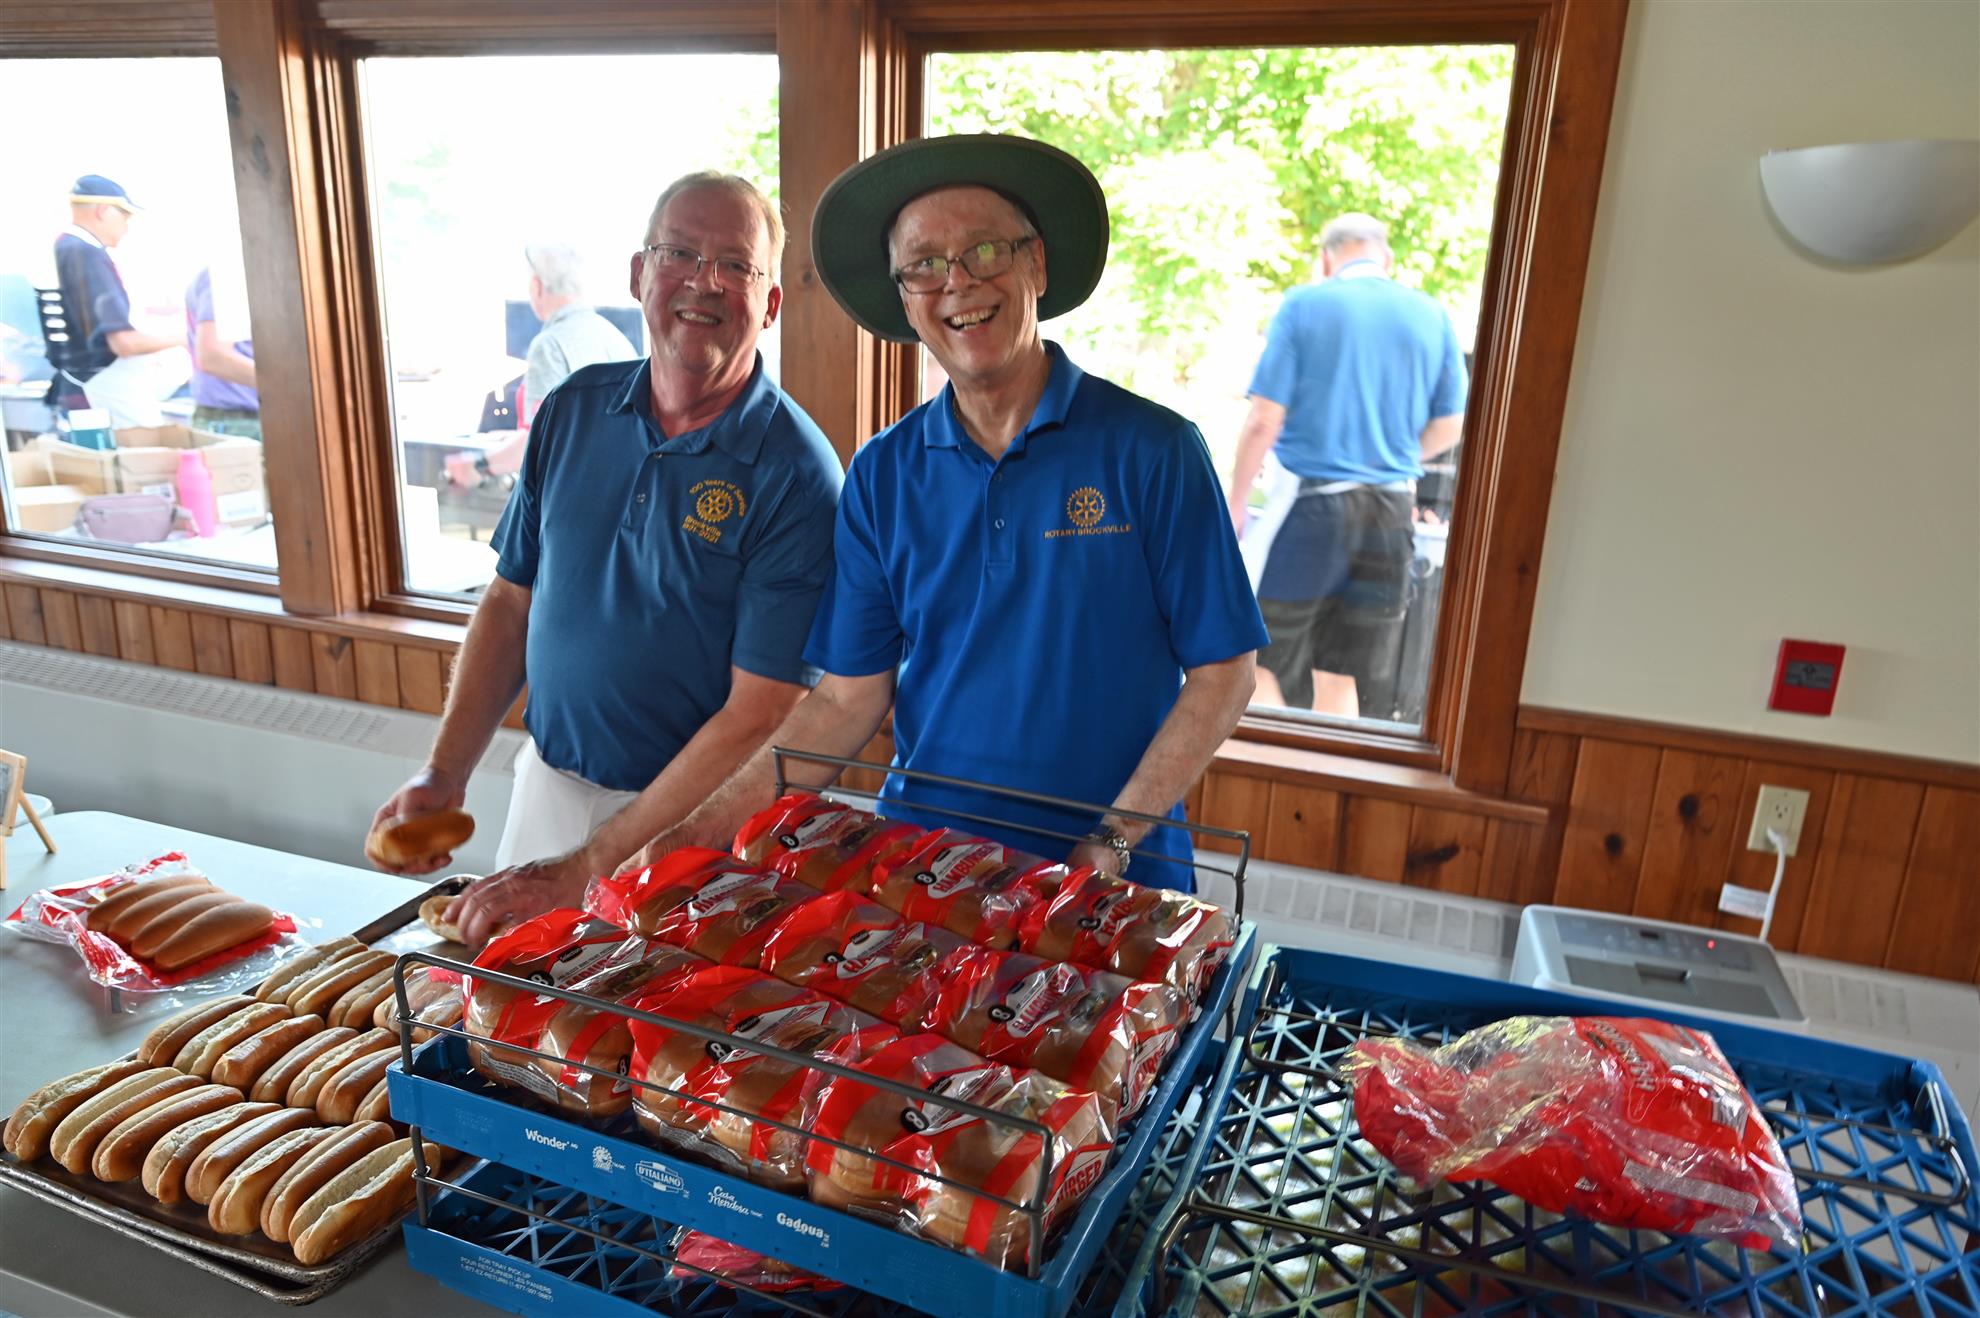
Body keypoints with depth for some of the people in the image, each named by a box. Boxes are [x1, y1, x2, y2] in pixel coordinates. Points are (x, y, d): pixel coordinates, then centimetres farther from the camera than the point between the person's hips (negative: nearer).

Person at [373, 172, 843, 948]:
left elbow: (758, 713, -20)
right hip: (545, 787, 5)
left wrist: (586, 871, -21)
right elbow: (511, 600, 8)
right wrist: (445, 775, -2)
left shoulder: (794, 472, -18)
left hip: (692, 819, -5)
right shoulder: (574, 410, -1)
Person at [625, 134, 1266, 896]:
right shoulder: (882, 476, 2)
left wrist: (1113, 841, -14)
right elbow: (849, 698, 2)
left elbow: (1222, 673, -6)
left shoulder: (1152, 450, -8)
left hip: (1113, 875, -2)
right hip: (919, 855, 3)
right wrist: (714, 824, -9)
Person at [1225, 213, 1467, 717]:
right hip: (1391, 510, 4)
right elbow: (1449, 427, 11)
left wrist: (1235, 504, 1)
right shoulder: (1432, 316, 7)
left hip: (1311, 504, -4)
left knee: (1259, 658, 7)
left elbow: (1263, 421, -8)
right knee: (1341, 678, 11)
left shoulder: (1303, 305, -3)